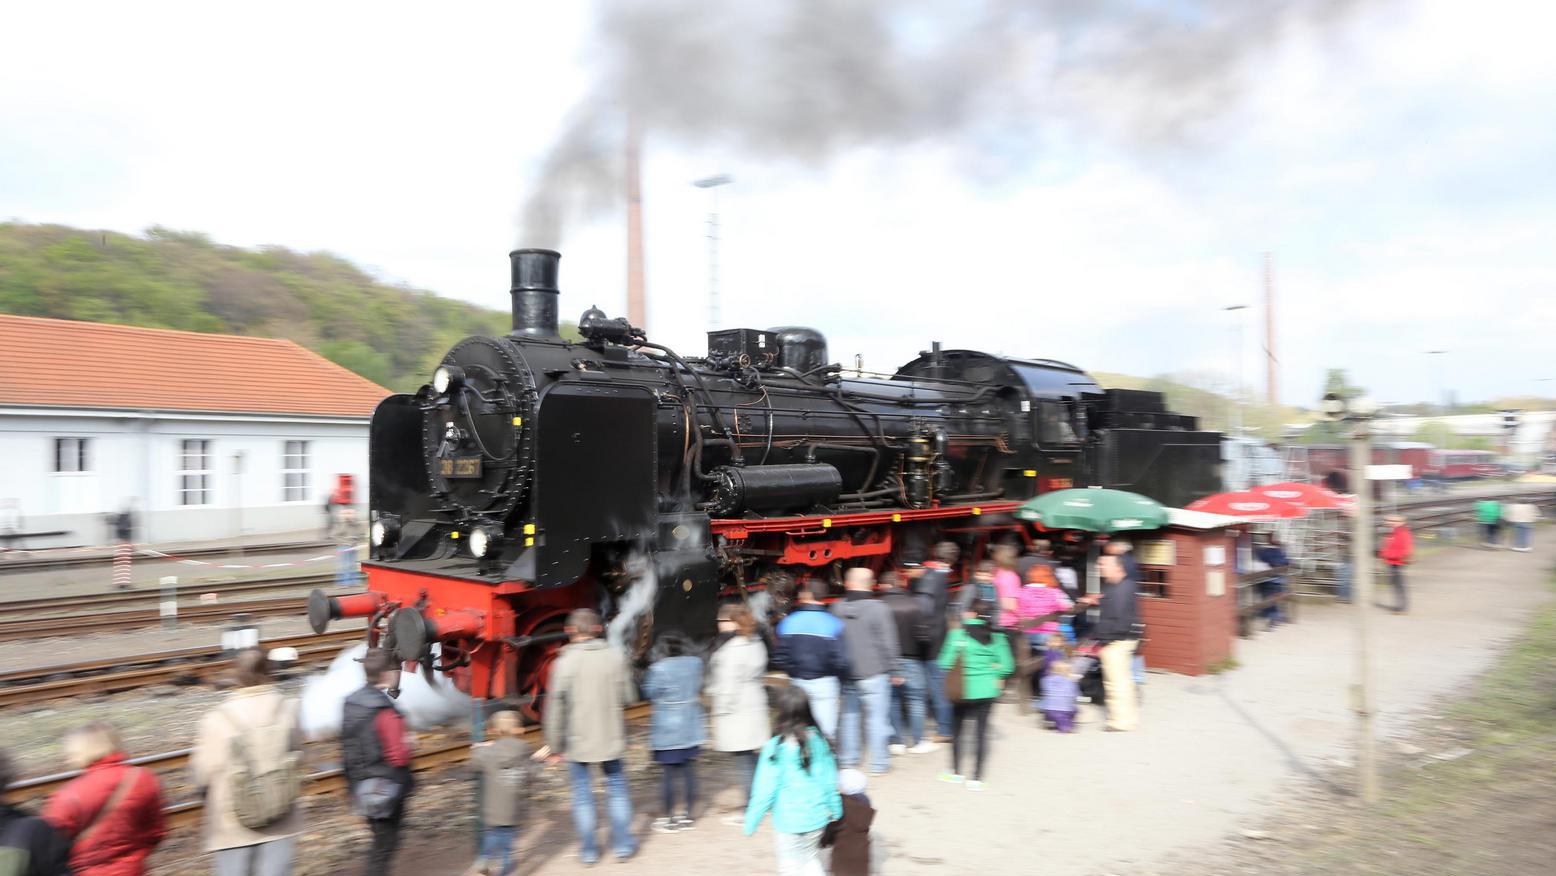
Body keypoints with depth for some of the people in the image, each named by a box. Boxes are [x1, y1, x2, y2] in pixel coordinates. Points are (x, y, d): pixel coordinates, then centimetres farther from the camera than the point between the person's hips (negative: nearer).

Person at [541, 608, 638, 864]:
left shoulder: (564, 662, -14)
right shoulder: (614, 657, -7)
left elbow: (555, 707, -12)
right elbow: (628, 697, -1)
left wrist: (554, 745, -2)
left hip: (577, 740, -2)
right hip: (611, 737, 2)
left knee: (582, 794, 13)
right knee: (616, 788, 18)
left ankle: (588, 849, 21)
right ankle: (623, 843, 22)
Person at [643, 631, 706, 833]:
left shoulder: (659, 668, -18)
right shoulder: (695, 663, -4)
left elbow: (650, 692, -5)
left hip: (667, 729, -4)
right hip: (691, 727, 5)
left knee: (667, 773, 5)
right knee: (689, 771, 11)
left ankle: (668, 818, 13)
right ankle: (687, 815, 19)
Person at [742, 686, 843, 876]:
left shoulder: (776, 747, -20)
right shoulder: (818, 740, -6)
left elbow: (765, 789, -16)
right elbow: (830, 779, 4)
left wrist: (751, 821, -4)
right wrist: (835, 809, 18)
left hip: (790, 821, -5)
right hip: (817, 818, 5)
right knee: (811, 860, 23)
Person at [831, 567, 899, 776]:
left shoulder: (836, 608, -1)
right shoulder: (878, 608, -15)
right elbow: (888, 643, -11)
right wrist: (892, 669, -1)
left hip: (846, 673, 4)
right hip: (873, 672, -4)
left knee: (849, 714, 16)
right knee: (876, 716, 4)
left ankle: (847, 758, 25)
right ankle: (879, 762, 9)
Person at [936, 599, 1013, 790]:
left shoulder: (958, 633, -9)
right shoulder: (996, 637, -2)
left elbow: (945, 662, -11)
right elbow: (1006, 665, -5)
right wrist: (994, 675, 11)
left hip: (962, 690, -2)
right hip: (987, 691, 2)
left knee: (957, 728, 14)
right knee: (981, 731, 6)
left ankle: (956, 772, 23)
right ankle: (977, 778, 7)